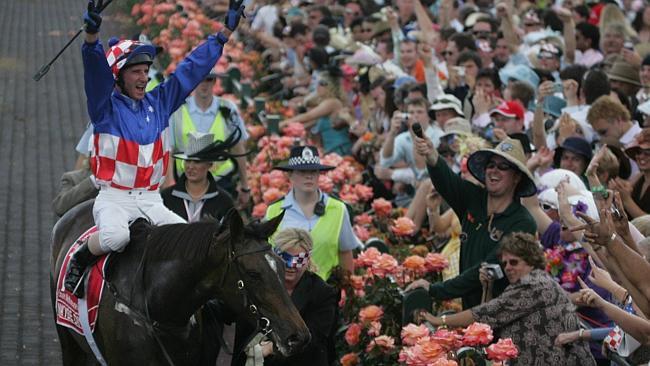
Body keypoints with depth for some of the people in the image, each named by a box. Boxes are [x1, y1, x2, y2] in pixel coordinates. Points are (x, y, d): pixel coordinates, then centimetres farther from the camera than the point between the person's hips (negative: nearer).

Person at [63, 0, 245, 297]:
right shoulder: (106, 106, -3)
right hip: (113, 198, -4)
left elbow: (194, 67, 12)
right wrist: (91, 34, -41)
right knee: (115, 237, -34)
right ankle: (78, 261, -4)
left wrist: (225, 32, 11)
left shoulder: (159, 102, 10)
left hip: (151, 200, 4)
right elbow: (95, 71, -22)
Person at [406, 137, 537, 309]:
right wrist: (432, 157, -35)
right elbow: (446, 180, -12)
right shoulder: (473, 199, 7)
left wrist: (435, 290, -19)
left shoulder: (523, 224, -9)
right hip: (469, 308, 5)